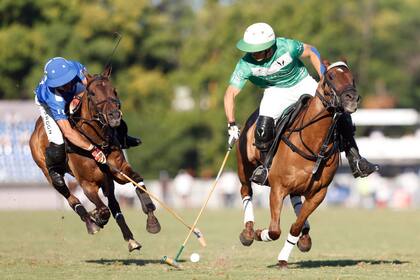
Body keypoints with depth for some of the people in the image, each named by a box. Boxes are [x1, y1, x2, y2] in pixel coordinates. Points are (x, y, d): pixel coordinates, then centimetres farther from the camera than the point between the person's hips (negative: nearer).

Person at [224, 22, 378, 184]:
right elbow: (230, 94, -19)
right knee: (264, 125, -26)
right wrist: (232, 125, -25)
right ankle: (265, 165, 1)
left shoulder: (287, 47, -29)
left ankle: (355, 160, 3)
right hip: (276, 91, 0)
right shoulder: (246, 65, -27)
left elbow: (311, 52, -8)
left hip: (304, 84, 0)